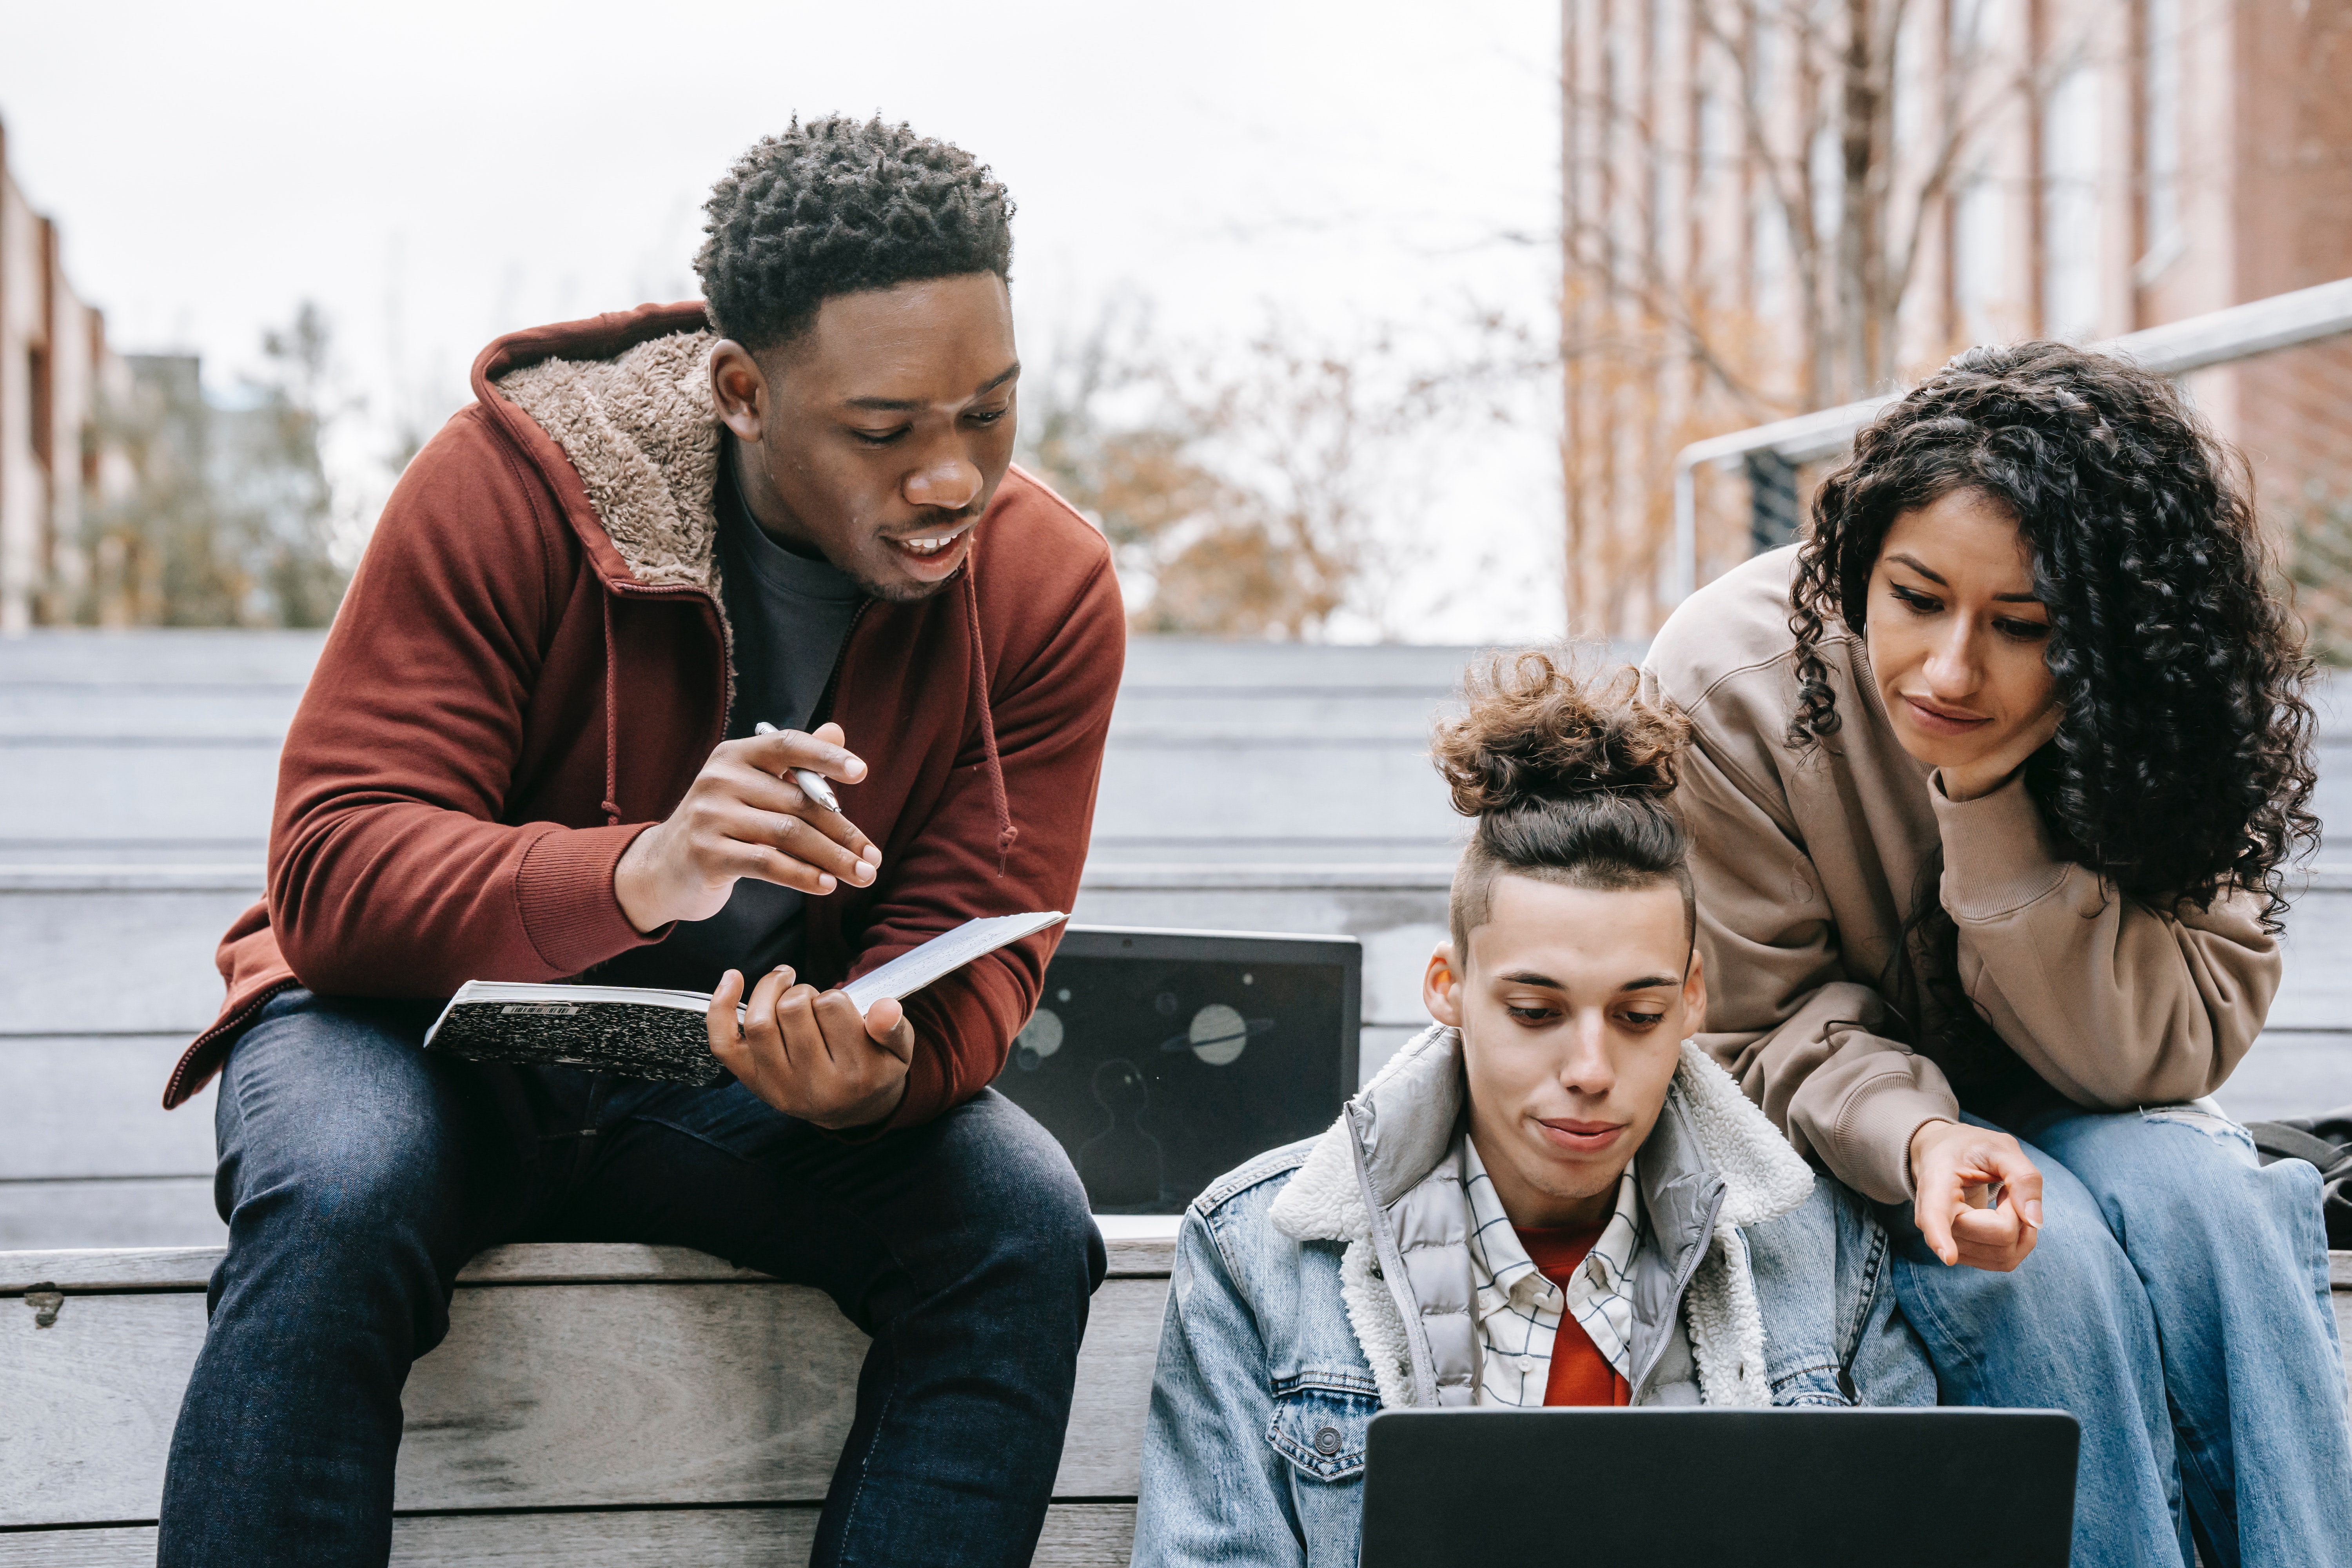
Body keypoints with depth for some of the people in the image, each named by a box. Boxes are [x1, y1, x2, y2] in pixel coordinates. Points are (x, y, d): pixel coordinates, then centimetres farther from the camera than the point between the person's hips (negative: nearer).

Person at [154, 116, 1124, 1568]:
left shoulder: (1051, 589, -9)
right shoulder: (515, 482, -18)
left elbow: (971, 958, -11)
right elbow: (331, 873, -23)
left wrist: (878, 1065, -37)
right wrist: (636, 875, -43)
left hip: (765, 1073, 3)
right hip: (443, 1026, -2)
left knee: (1024, 1227, -25)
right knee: (336, 1206, -35)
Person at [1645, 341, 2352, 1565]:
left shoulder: (2154, 713, -18)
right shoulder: (1726, 685, -21)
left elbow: (2165, 1057, -20)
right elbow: (1753, 1038, -13)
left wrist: (1994, 805, -33)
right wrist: (1914, 1134, -35)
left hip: (2065, 1123, 2)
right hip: (1820, 1135, -2)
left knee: (2194, 1194, -29)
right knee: (2050, 1256, -30)